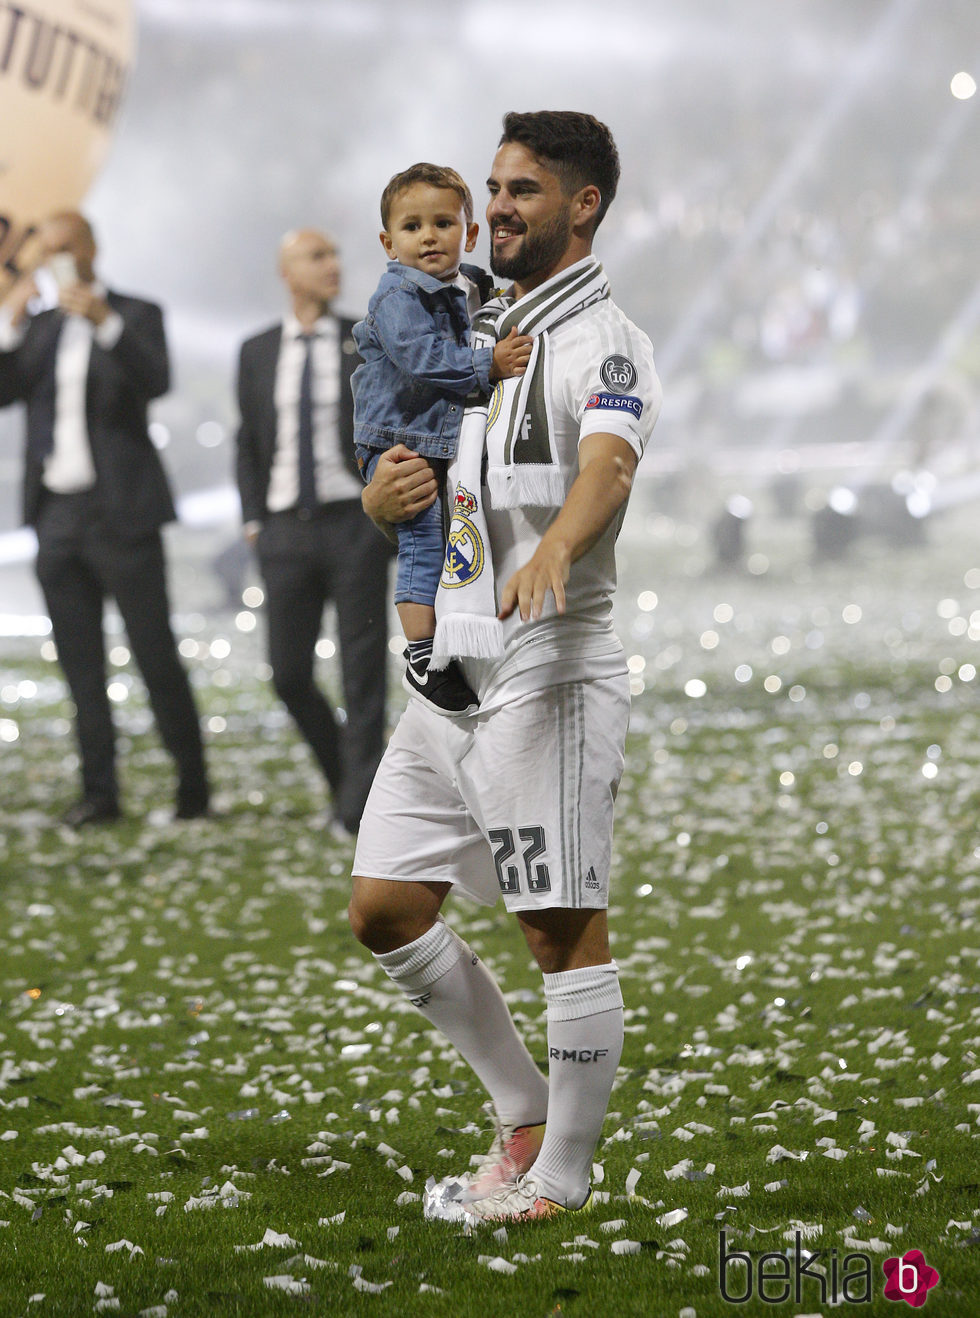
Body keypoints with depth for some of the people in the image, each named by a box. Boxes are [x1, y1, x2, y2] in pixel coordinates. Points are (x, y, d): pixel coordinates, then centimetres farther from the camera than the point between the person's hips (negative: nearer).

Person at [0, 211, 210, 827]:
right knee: (80, 663, 5)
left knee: (157, 655, -4)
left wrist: (105, 324, -28)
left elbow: (157, 381, -16)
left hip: (119, 511, -5)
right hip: (57, 516, 5)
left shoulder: (135, 316, 2)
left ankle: (194, 785, 2)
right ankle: (100, 790, 8)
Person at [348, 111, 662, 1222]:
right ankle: (524, 1111, 22)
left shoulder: (603, 345, -8)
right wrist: (386, 488, -4)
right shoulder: (470, 336, 19)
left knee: (563, 925, -5)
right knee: (383, 910, 9)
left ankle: (561, 1175, 6)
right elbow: (387, 499, 21)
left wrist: (553, 551, -49)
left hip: (550, 670, -9)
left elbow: (608, 465, -29)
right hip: (449, 669, 9)